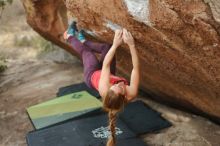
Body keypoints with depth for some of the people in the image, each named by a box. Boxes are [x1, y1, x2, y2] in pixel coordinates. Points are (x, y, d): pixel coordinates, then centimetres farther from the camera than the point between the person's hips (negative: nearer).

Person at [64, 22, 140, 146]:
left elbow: (105, 64, -45)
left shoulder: (105, 90, -50)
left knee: (85, 51, 15)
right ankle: (82, 40, 47)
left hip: (92, 75, -3)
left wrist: (115, 45, -47)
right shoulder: (131, 95, -45)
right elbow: (136, 67, -44)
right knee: (106, 48, 14)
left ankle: (70, 36, 52)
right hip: (110, 74, 3)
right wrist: (132, 45, -52)